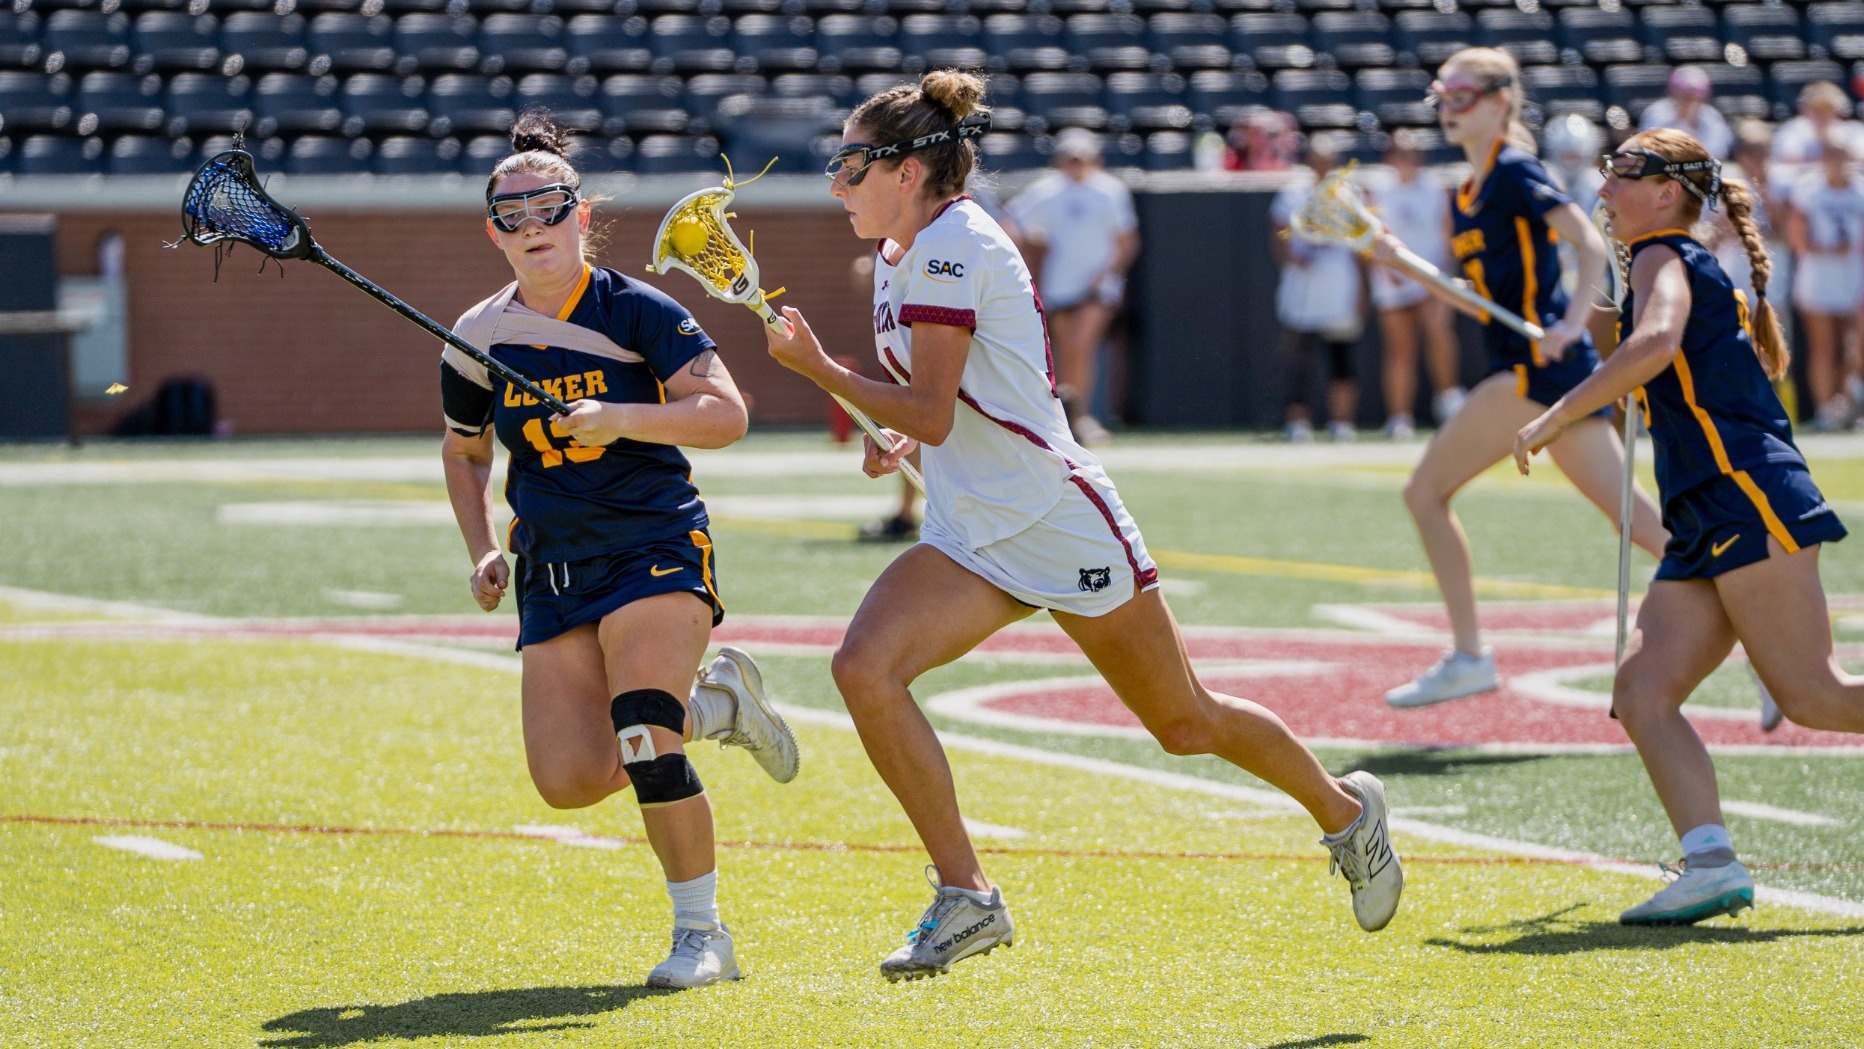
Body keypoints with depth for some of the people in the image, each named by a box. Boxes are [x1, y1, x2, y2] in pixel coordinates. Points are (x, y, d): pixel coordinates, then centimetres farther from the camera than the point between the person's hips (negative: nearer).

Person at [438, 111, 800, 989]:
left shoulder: (636, 311, -7)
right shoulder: (479, 339, 6)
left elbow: (726, 414, -14)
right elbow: (463, 451, 22)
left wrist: (622, 417, -26)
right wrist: (483, 552, 9)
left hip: (655, 548, -5)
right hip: (552, 573, 5)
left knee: (642, 741, -25)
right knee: (568, 779, -7)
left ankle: (702, 933, -10)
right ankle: (715, 704, 20)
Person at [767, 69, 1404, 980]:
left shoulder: (952, 246, -18)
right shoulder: (896, 256, 10)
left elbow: (930, 414, -23)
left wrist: (817, 368, -19)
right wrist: (901, 439, 5)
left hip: (1060, 521, -8)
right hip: (969, 536, 8)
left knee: (1184, 722, 6)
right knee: (865, 667, -17)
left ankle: (1345, 809, 33)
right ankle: (964, 898, -13)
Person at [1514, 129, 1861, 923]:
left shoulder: (1665, 258, -3)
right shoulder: (1700, 274, 25)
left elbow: (1656, 343, -24)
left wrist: (1552, 420, -21)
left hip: (1747, 501, -10)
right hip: (1706, 530, 10)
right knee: (1641, 693, -5)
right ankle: (1710, 864, -16)